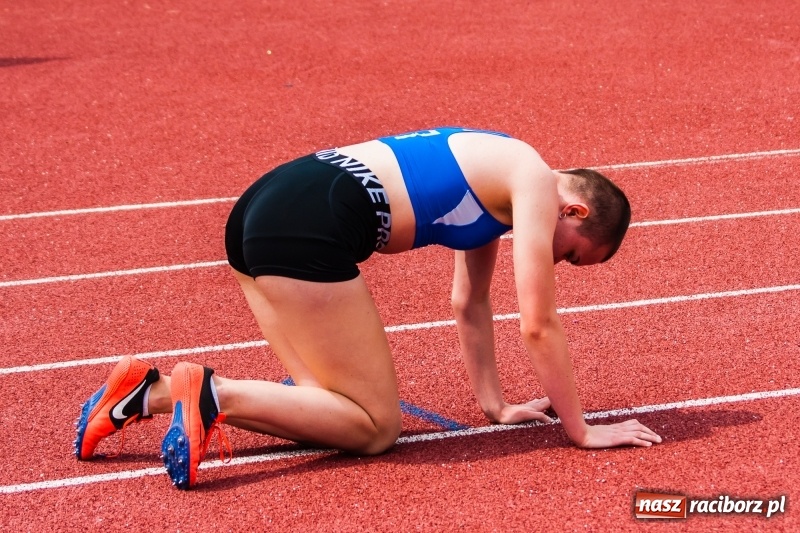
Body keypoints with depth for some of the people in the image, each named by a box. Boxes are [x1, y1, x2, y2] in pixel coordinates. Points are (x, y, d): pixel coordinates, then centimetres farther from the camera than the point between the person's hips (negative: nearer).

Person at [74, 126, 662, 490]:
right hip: (309, 228, -10)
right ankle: (214, 393, -17)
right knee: (376, 426, -2)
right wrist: (581, 430, 7)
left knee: (334, 406, 13)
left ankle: (153, 391, 5)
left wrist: (496, 404, 32)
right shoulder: (536, 184, 1)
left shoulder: (496, 178, 27)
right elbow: (539, 324, -2)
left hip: (264, 207, 10)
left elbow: (470, 302, 33)